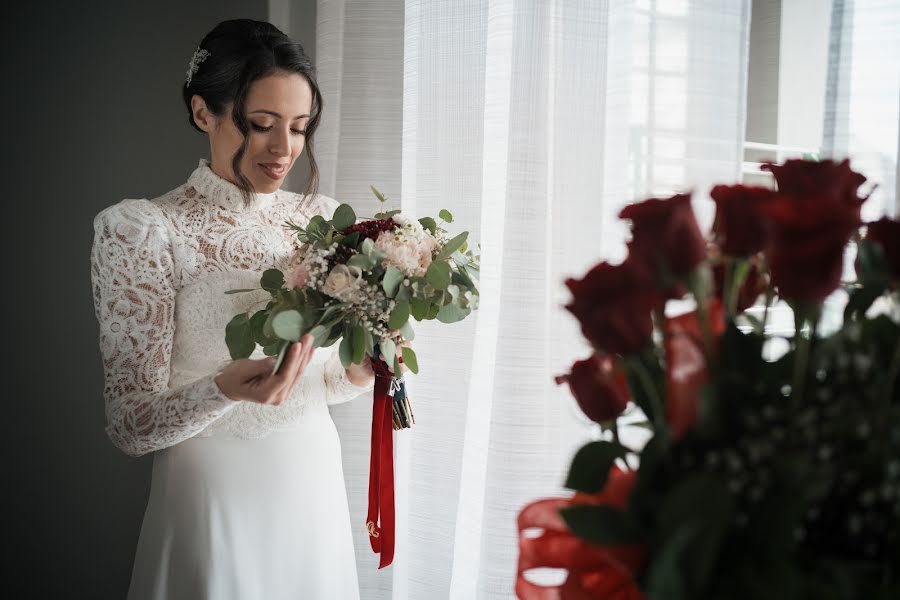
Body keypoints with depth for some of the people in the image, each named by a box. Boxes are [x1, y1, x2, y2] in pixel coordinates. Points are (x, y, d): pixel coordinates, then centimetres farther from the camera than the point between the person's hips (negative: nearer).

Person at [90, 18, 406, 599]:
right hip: (217, 494, -5)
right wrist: (222, 390, -31)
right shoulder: (143, 230, -13)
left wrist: (358, 372, -10)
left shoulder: (321, 217, 2)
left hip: (316, 481, 5)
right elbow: (132, 425, -13)